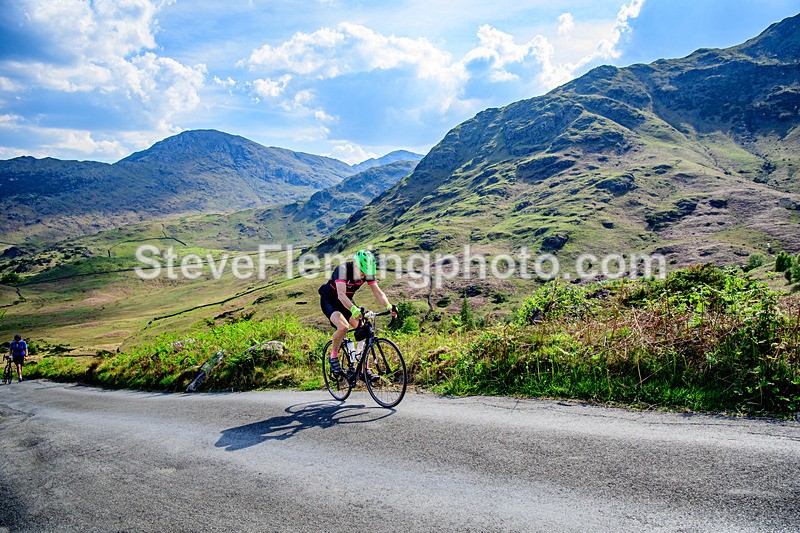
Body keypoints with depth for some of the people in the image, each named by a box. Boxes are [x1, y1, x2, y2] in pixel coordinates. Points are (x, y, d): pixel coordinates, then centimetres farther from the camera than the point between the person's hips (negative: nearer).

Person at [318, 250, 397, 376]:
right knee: (343, 327, -32)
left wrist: (389, 307, -33)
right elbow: (341, 294, -42)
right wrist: (354, 310, -58)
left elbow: (378, 292, -14)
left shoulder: (367, 273, -13)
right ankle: (333, 357, -7)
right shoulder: (343, 269, -31)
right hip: (329, 301, -6)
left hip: (346, 302, 6)